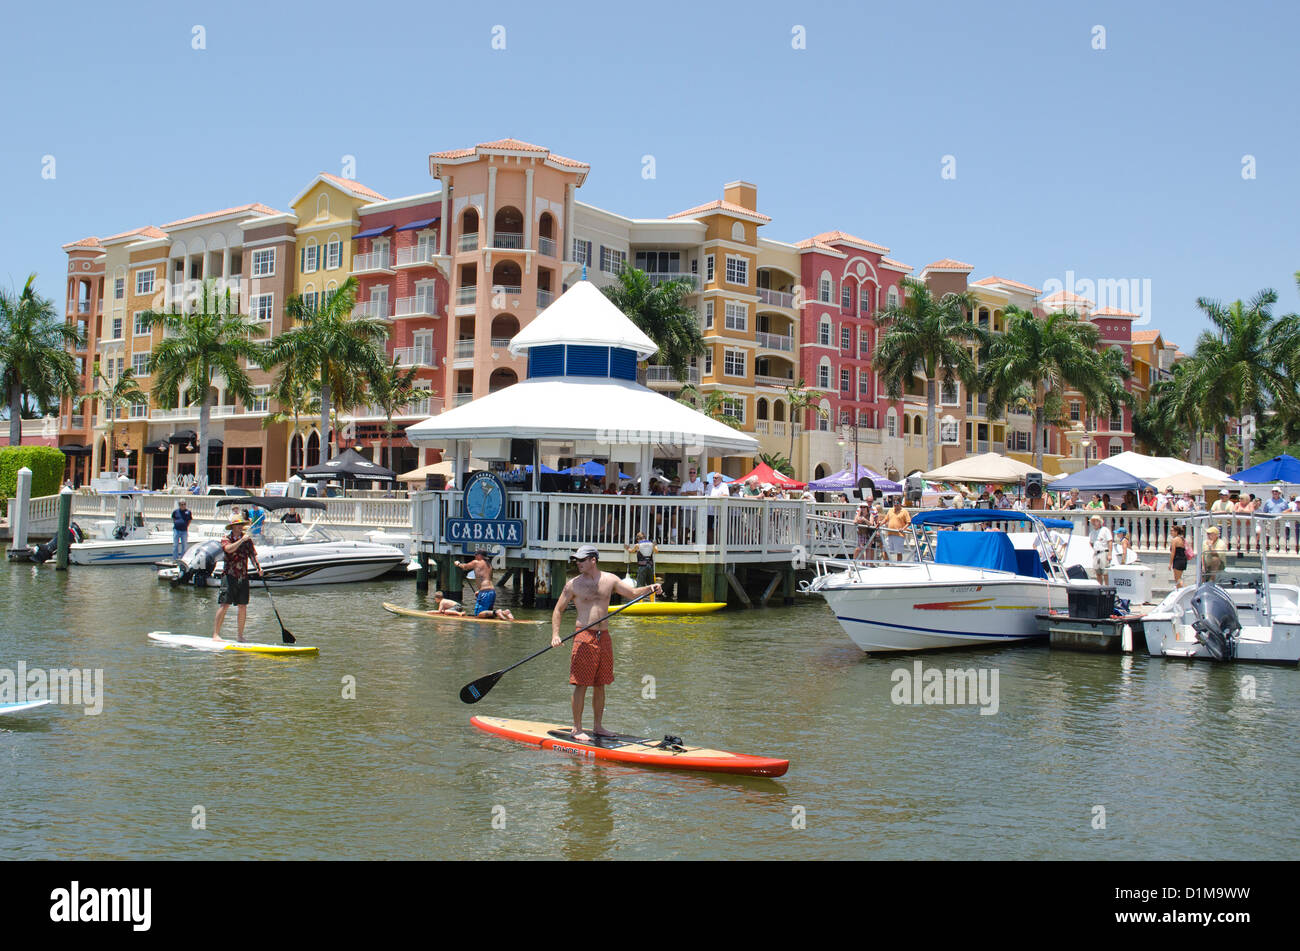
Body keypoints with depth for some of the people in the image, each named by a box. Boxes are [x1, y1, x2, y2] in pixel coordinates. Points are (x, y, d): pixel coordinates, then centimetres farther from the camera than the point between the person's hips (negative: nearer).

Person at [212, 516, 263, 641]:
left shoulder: (247, 540, 11)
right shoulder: (226, 539, -1)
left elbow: (252, 555, 3)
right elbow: (229, 549, -22)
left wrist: (258, 567, -13)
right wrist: (242, 540, -26)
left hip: (243, 577, 4)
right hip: (229, 576, -4)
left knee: (243, 606, 5)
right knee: (224, 604, -9)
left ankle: (240, 634, 15)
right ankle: (216, 633, -6)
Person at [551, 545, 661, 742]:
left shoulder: (610, 579, 8)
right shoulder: (574, 584, -1)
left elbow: (632, 592, 8)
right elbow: (558, 610, 3)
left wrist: (649, 588, -11)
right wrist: (555, 634, -9)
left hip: (604, 637, 4)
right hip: (584, 638, -4)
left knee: (600, 685, 11)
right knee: (581, 685, -5)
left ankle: (597, 726, 21)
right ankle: (577, 729, 3)